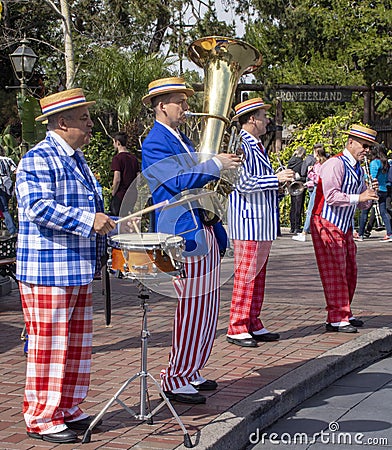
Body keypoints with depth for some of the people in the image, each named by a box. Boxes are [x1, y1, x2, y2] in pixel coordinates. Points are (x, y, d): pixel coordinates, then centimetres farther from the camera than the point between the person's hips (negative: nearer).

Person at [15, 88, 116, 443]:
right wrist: (88, 221, -27)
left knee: (77, 343, 14)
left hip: (79, 269, 9)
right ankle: (41, 418, 7)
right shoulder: (39, 159, -13)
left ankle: (68, 409, 25)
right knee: (49, 345, -3)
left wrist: (109, 224, 18)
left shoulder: (77, 159, 17)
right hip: (48, 270, -9)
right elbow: (37, 207, -24)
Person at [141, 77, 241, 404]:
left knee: (205, 308, 13)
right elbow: (180, 182, -20)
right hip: (184, 235, -10)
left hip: (204, 232, 10)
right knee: (190, 309, -7)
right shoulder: (155, 143, -10)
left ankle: (191, 372, 24)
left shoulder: (183, 140, 19)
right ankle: (176, 381, 2)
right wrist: (216, 164, -17)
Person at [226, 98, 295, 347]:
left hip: (264, 221, 10)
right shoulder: (241, 145, -12)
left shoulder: (258, 147, 18)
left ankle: (254, 325, 20)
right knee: (246, 275, -7)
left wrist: (282, 182, 11)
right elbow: (242, 183, -22)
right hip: (248, 219, -10)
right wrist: (275, 179, -19)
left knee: (258, 274, 13)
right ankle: (237, 329, -1)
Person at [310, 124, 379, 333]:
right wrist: (359, 197, -25)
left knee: (350, 271, 10)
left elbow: (362, 204, 15)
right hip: (327, 226, -9)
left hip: (344, 227, 9)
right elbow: (331, 196, -26)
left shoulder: (358, 169, 13)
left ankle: (344, 314, 22)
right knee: (335, 272, -7)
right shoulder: (335, 164, -15)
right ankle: (336, 319, -3)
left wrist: (370, 193, -4)